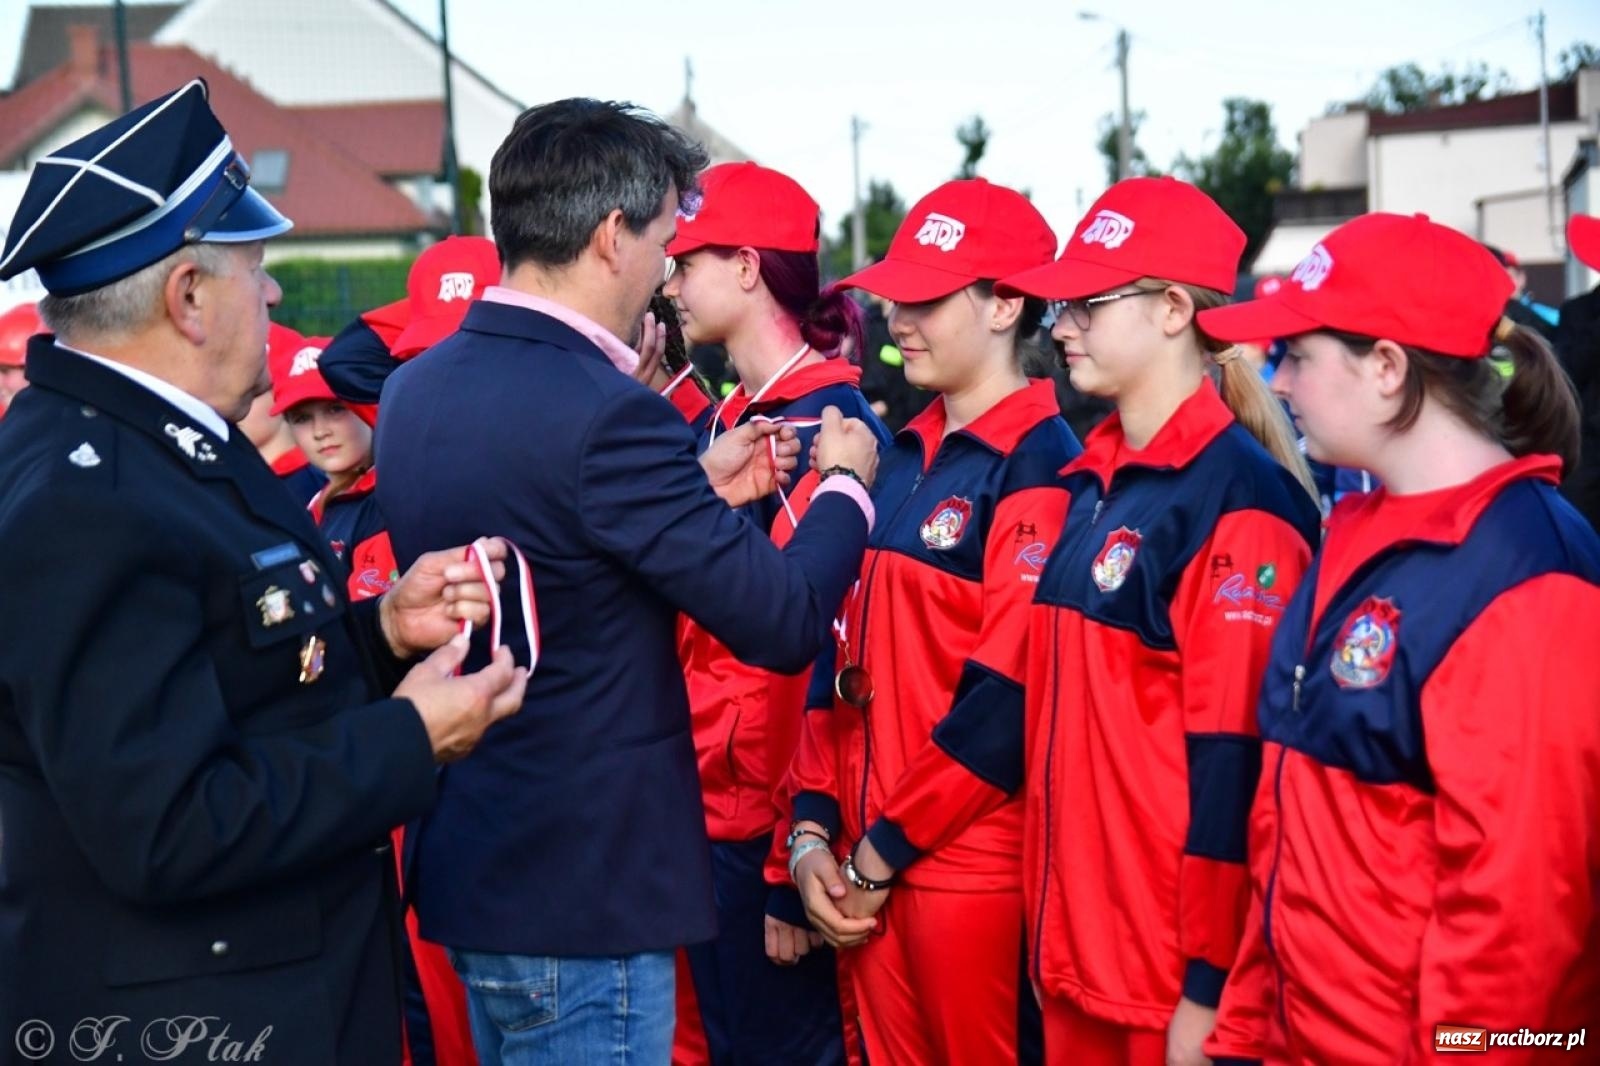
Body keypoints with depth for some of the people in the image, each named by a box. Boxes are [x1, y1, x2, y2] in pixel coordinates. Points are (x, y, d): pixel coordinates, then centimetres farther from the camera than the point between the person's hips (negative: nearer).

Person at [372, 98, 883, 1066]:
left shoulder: (413, 391, 3)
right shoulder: (604, 412, -23)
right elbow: (784, 622, -18)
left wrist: (699, 487, 15)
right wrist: (846, 484, 0)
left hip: (467, 868, 9)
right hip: (585, 892, -9)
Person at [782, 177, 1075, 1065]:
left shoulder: (1039, 466, -11)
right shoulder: (902, 460, 12)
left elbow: (1008, 696, -17)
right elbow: (844, 651, 13)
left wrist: (883, 850, -13)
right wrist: (814, 826, 3)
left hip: (972, 868, -7)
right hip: (864, 866, 7)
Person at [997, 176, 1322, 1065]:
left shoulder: (1238, 495, -15)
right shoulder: (1092, 484, 10)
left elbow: (1232, 756, -18)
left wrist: (1206, 985, -18)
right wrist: (1051, 930, 15)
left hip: (1170, 965, -8)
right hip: (1075, 950, 8)